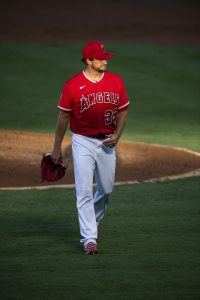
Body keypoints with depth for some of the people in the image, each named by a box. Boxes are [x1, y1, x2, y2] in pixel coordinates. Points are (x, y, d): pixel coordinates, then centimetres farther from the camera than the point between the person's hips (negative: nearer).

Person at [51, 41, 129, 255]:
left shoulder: (115, 81, -2)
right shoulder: (72, 85, -11)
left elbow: (123, 110, 9)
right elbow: (63, 116, -2)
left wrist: (117, 135, -6)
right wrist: (57, 147, 3)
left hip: (107, 143, 4)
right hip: (83, 142, -4)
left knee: (106, 189, 13)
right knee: (84, 192, -9)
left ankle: (92, 223, 38)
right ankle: (89, 238, -6)